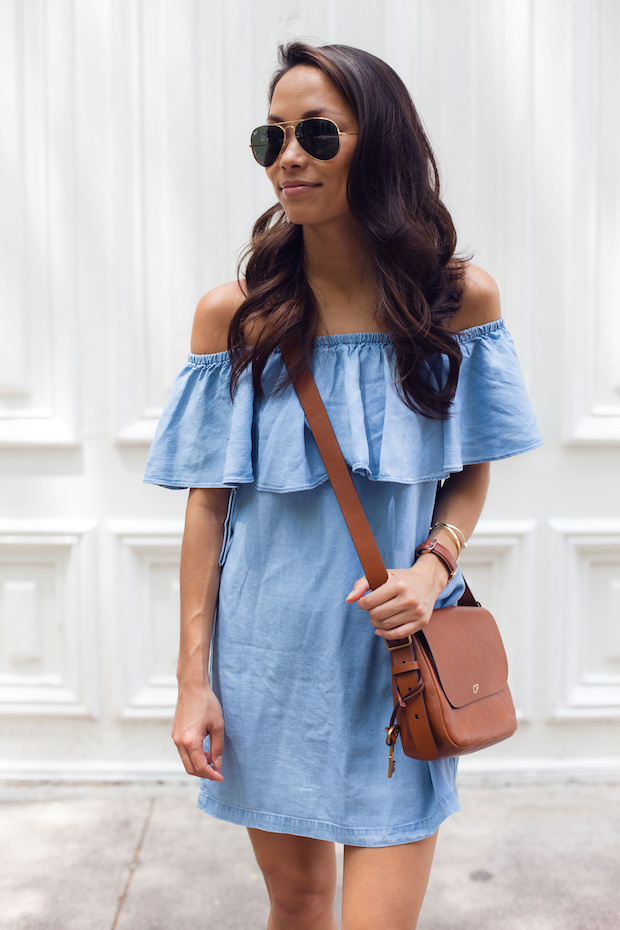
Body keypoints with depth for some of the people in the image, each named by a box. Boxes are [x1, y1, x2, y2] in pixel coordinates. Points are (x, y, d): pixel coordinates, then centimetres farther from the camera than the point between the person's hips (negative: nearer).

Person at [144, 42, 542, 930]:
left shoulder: (462, 296, -4)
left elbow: (471, 472, 5)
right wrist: (194, 678, -3)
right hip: (267, 653, 1)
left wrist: (430, 567, -14)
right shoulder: (233, 314, -5)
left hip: (398, 656, 0)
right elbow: (208, 501, -2)